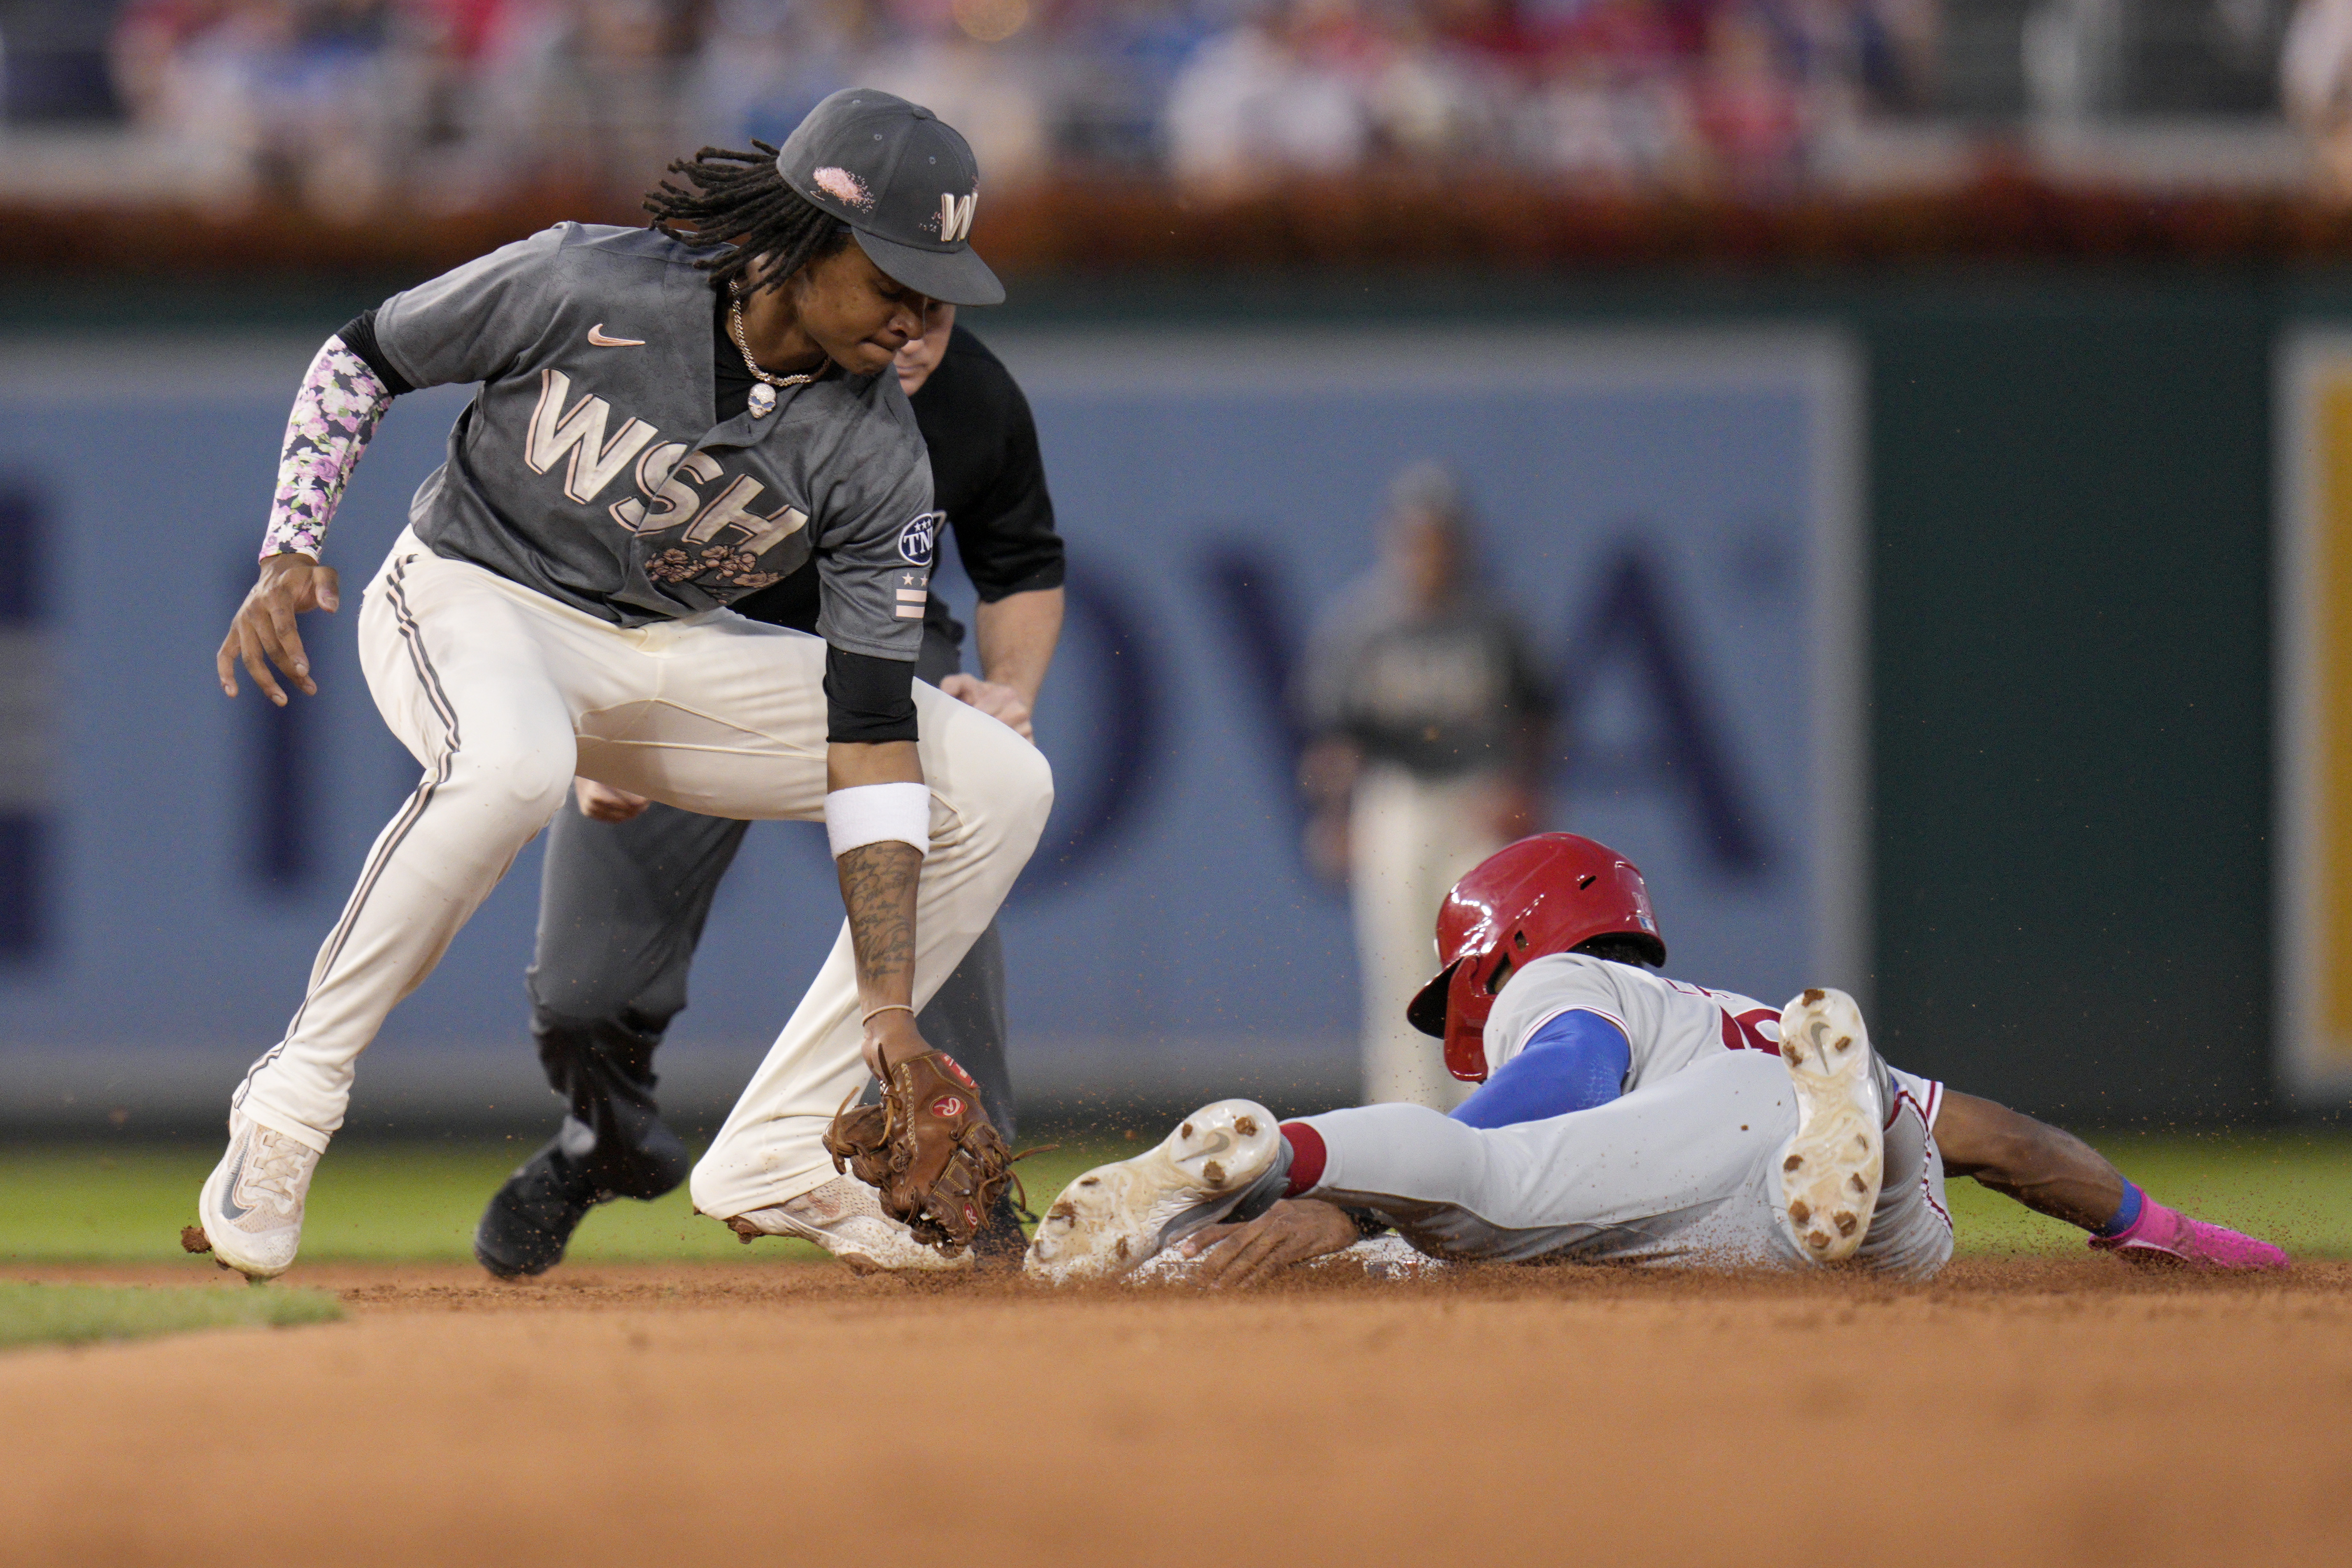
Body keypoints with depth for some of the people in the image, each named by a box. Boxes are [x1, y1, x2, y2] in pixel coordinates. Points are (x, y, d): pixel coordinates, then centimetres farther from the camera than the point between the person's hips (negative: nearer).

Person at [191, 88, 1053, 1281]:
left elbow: (870, 741, -15)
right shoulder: (583, 288, -23)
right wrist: (290, 554, -18)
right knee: (513, 763, -43)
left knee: (1000, 786, -7)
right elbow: (358, 359, -6)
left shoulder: (877, 462, -14)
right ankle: (291, 1104, -28)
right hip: (471, 600, -5)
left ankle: (771, 1155, -4)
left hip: (673, 657, 5)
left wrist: (891, 1017, -21)